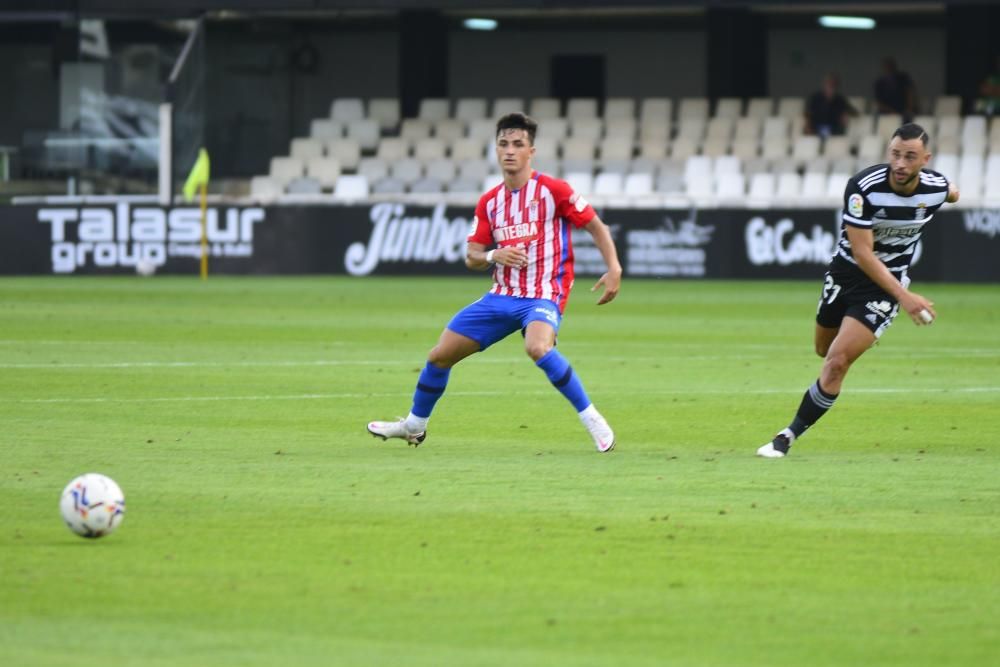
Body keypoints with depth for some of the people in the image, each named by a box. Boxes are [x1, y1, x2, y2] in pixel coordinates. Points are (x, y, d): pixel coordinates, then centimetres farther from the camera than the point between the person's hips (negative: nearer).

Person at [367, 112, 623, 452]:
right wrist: (493, 256, -13)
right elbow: (471, 258, 9)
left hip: (543, 297, -6)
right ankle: (414, 425, 30)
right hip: (501, 296, 6)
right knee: (439, 356, 6)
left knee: (538, 348, -38)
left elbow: (596, 226, -3)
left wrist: (614, 268, -16)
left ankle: (592, 420, -26)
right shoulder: (489, 202, 7)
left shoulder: (553, 191, -9)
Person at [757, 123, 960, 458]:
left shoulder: (936, 187, -17)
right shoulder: (863, 187, -27)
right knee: (825, 350, 22)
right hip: (847, 270, 1)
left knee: (837, 361, -15)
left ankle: (788, 437, -6)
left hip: (887, 282, -1)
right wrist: (904, 296, -35)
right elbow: (862, 252, -28)